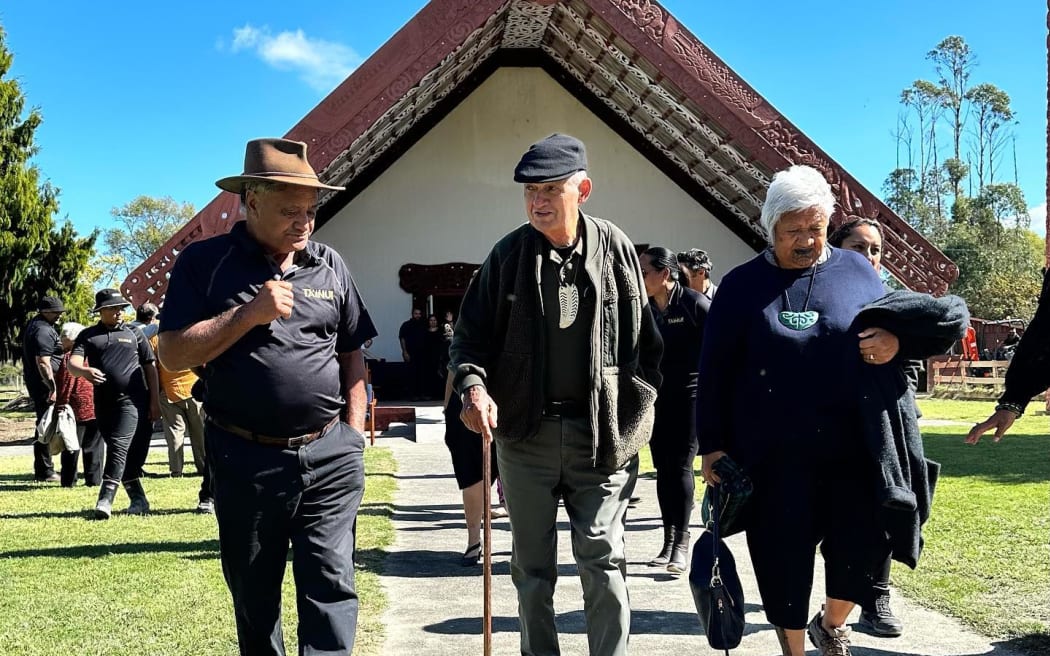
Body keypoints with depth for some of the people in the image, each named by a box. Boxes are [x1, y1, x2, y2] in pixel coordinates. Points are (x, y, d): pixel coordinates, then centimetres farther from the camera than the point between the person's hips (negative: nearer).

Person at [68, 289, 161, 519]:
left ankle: (106, 499, -18)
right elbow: (72, 363, -4)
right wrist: (84, 371, -29)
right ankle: (138, 499, 17)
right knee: (125, 454, 8)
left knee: (119, 448, -15)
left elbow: (150, 367, 9)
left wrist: (154, 401, 2)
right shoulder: (88, 335, 10)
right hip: (103, 403, 3)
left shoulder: (134, 332, 9)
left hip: (132, 401, -3)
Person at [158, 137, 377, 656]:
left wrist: (353, 433, 5)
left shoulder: (329, 265, 8)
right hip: (245, 458, -1)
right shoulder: (205, 262, -1)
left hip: (329, 456, 1)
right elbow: (173, 355, -8)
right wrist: (248, 313, -16)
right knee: (253, 593, 14)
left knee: (330, 586, -1)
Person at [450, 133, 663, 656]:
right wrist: (473, 387, -17)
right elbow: (470, 334, 2)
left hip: (601, 431, -1)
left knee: (603, 560, 3)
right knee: (532, 564, 13)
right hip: (526, 431, 2)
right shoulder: (509, 254, -1)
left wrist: (638, 411, 0)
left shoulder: (615, 248, -1)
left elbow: (643, 338, 4)